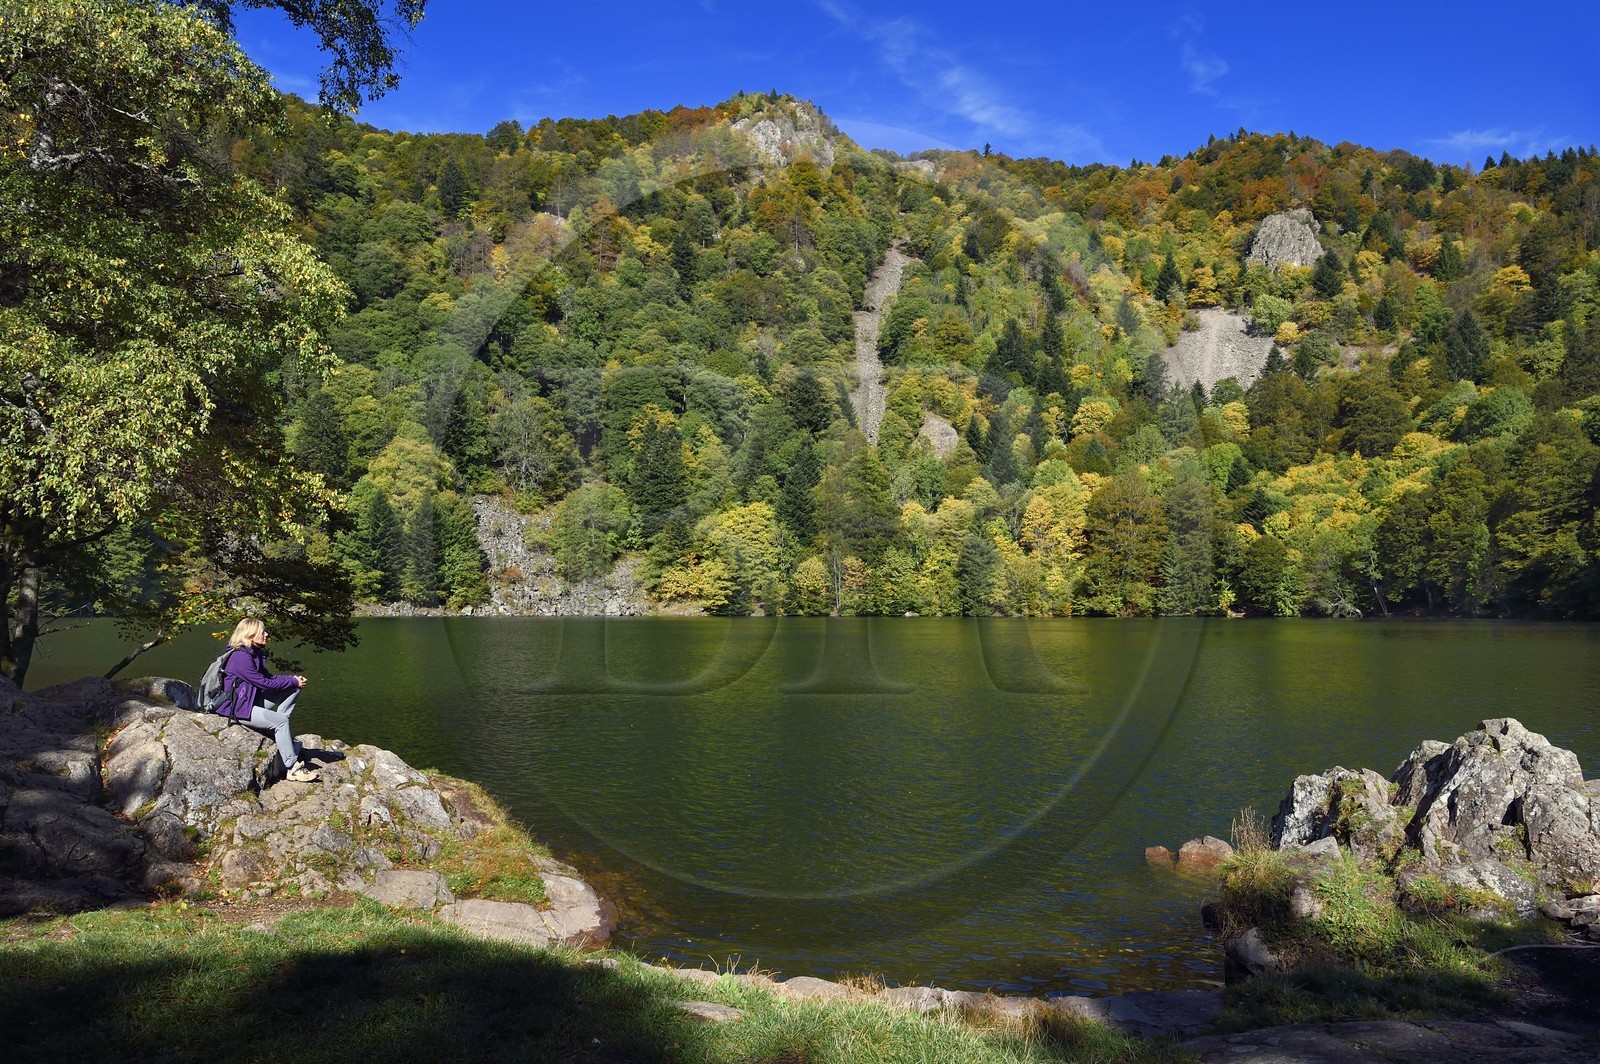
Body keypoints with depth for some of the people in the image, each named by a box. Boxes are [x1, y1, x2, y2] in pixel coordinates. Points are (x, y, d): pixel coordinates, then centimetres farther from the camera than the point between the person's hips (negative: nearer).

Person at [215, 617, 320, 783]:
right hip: (237, 708, -10)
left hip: (252, 700, 10)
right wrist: (292, 681, -12)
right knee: (281, 720, -25)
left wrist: (294, 678, -3)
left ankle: (278, 729, -4)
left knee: (294, 689, 2)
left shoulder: (255, 653, 9)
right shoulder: (240, 657, -21)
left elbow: (268, 677, 11)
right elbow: (263, 683, -21)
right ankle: (293, 769, -23)